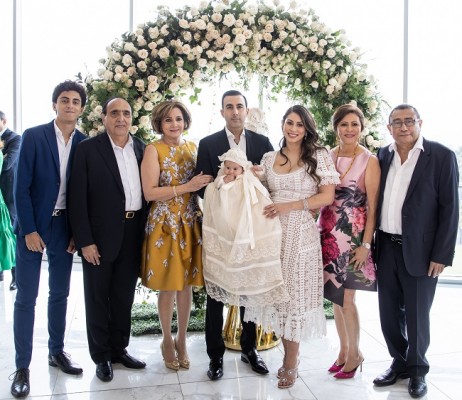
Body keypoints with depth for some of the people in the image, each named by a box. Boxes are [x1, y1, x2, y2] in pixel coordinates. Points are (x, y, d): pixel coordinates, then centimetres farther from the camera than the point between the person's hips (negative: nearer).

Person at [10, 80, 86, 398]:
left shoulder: (85, 144, 1)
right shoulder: (33, 136, -7)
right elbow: (21, 187, -9)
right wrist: (29, 230, -12)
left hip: (65, 227, 3)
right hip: (33, 225, -3)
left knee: (60, 294, 14)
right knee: (26, 298, 2)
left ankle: (57, 351, 30)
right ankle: (22, 366, 14)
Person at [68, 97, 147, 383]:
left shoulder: (141, 148, 7)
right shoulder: (88, 148, -6)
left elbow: (146, 190, 9)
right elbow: (78, 198, -9)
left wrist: (145, 232, 3)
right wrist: (85, 241, -13)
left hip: (133, 233, 4)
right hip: (100, 236, -4)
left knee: (125, 296, 15)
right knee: (98, 297, 10)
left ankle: (120, 348, 32)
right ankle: (102, 356, 26)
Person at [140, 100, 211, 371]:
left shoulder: (193, 147, 9)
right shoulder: (153, 150, -5)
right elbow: (150, 193, -14)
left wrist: (203, 184, -8)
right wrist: (186, 187, -20)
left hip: (191, 223, 4)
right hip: (164, 224, -4)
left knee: (186, 283, 10)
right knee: (168, 286, 5)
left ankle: (182, 340, 27)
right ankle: (168, 340, 26)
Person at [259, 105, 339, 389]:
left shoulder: (319, 156, -1)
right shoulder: (269, 159, 11)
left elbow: (327, 196, -6)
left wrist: (290, 205, -14)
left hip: (301, 233, -4)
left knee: (296, 293, 2)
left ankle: (291, 364, 17)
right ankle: (289, 356, 25)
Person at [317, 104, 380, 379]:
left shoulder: (370, 161, -7)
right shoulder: (327, 157, 5)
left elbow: (373, 207, -9)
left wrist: (366, 244, -13)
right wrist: (318, 229, 0)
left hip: (353, 235, -4)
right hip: (328, 232, 5)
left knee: (346, 298, -1)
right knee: (335, 296, 11)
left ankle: (355, 353, 21)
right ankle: (344, 349, 28)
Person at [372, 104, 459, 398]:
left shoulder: (442, 156, -6)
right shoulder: (383, 155, 6)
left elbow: (449, 209, -8)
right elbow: (376, 200, 9)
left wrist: (442, 255, -12)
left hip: (419, 251, -4)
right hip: (386, 248, 4)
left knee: (416, 315, 9)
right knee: (389, 313, 14)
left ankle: (417, 369, 32)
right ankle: (399, 363, 35)